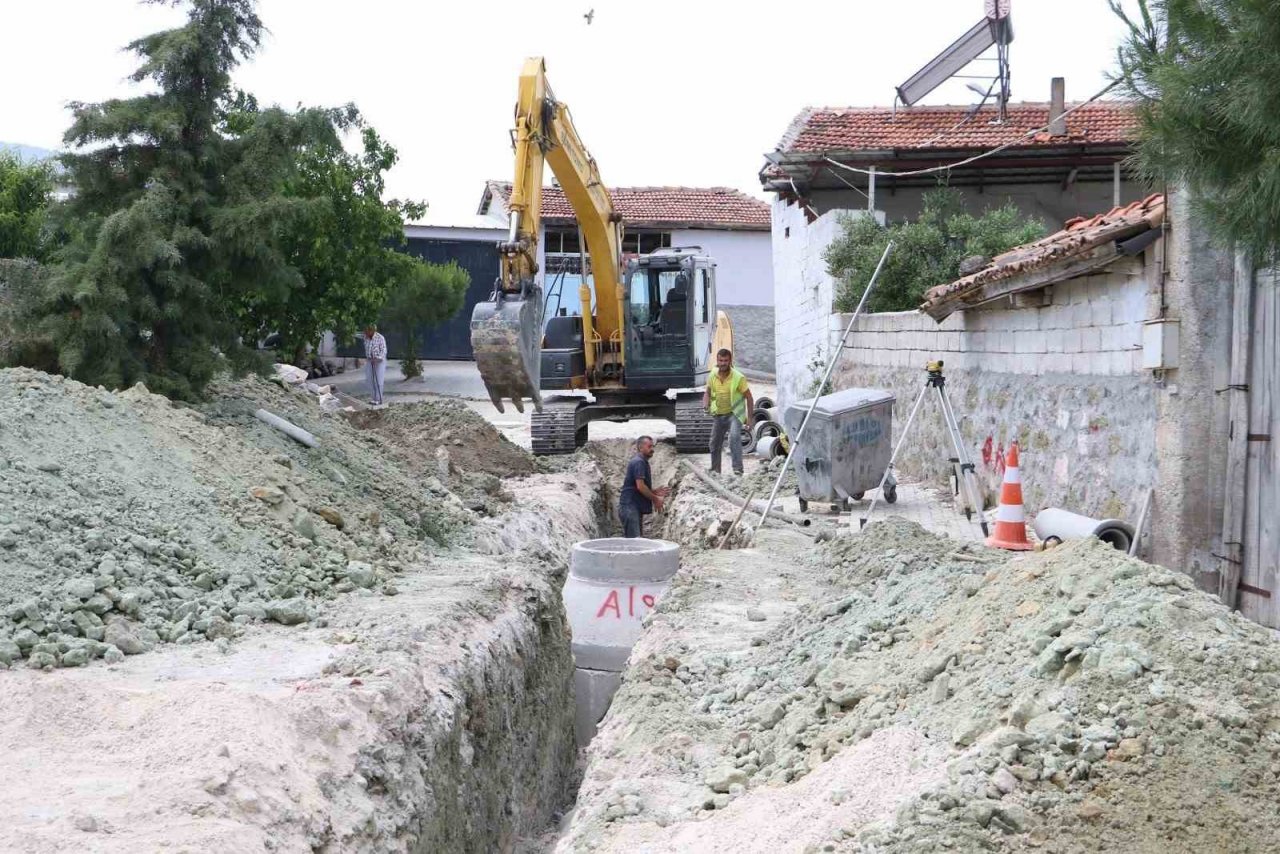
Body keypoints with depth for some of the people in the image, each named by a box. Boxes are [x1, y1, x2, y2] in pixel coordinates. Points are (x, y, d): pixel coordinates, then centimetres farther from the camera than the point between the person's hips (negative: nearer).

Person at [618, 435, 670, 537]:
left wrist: (655, 492, 10)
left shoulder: (642, 462, 19)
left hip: (636, 507, 10)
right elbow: (640, 486, -20)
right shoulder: (638, 462, -12)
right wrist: (655, 499, -9)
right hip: (630, 506, -10)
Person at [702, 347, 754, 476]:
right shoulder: (712, 377, -4)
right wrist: (706, 405, -7)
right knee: (714, 443, 16)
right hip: (718, 415, 5)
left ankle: (738, 468, -35)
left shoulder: (738, 378, -17)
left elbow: (749, 398, -10)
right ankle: (715, 470, 36)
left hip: (734, 414, -5)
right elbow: (707, 393, 14)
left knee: (734, 436, -31)